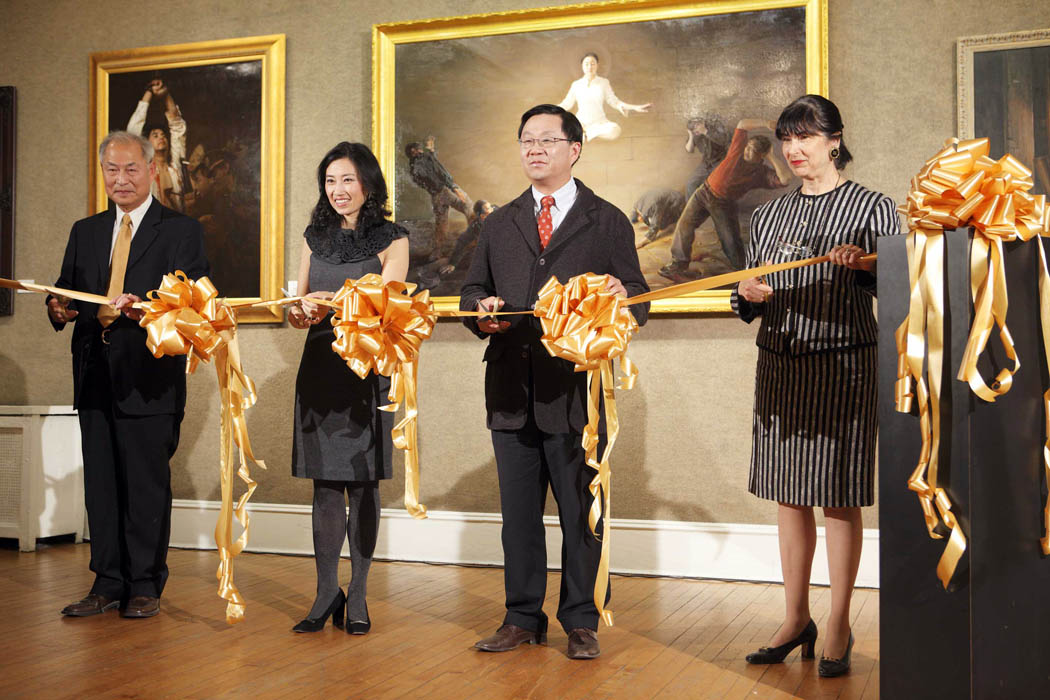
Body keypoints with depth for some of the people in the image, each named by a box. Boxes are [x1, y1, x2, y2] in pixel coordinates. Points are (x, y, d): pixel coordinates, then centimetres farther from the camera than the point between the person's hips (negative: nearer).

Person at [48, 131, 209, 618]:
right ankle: (108, 583, 20)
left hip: (149, 379, -5)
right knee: (100, 483, 9)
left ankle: (145, 586, 13)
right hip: (95, 378, 5)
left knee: (148, 483, 1)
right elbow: (65, 289, 18)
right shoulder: (85, 232, 17)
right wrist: (58, 309, -6)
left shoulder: (181, 230, 1)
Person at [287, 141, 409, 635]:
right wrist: (299, 313, -10)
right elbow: (298, 304, 13)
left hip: (368, 369, -3)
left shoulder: (391, 239, 2)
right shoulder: (315, 237, 14)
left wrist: (329, 303, -22)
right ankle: (326, 594, 11)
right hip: (320, 367, 3)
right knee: (324, 484, 3)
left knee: (362, 483, 1)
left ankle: (357, 598, 10)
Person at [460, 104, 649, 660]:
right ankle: (523, 618, 22)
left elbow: (639, 302, 3)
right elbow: (472, 289, 20)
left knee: (580, 513, 3)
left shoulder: (607, 221, 7)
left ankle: (580, 622, 16)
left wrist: (620, 296, -21)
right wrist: (481, 312, -3)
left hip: (576, 389, -3)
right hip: (512, 390, 4)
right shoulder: (500, 223, 18)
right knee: (518, 512, 10)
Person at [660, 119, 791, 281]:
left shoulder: (762, 173, -12)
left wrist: (772, 159, -20)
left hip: (724, 205, -2)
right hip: (705, 192, 2)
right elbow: (742, 124, -1)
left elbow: (785, 179, -28)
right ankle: (678, 264, -4)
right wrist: (765, 124, -9)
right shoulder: (739, 150, -5)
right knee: (685, 223, -9)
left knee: (731, 241, -4)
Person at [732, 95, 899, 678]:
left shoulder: (871, 207, 1)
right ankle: (796, 620, 20)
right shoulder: (769, 215, 14)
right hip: (780, 365, 5)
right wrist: (749, 296, -5)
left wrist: (862, 266, -23)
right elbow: (749, 303, 18)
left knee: (838, 499, 1)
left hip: (843, 365, -4)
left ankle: (839, 628, 12)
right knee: (789, 495, 8)